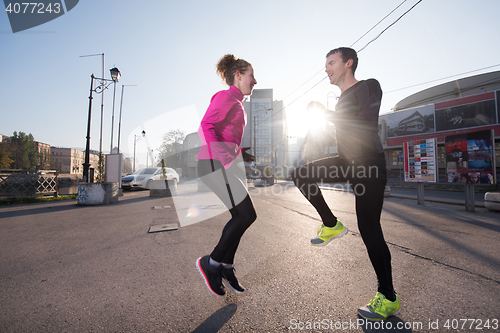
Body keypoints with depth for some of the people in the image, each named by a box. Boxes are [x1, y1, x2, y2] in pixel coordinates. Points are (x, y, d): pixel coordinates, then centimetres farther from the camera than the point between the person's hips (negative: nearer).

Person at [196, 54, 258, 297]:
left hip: (224, 165, 10)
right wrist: (223, 157, -28)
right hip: (214, 165, -10)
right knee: (247, 215, -9)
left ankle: (226, 267, 20)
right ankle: (211, 262, 6)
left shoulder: (236, 103, 23)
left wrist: (241, 153, 15)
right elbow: (206, 127, -18)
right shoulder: (225, 96, -5)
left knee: (240, 216, 8)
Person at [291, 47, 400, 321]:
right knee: (300, 174, -4)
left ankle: (389, 299, 12)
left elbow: (367, 125, -19)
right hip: (348, 163, 8)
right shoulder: (342, 98, 19)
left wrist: (328, 114, -14)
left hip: (368, 165, -8)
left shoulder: (368, 87, -5)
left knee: (369, 229, -6)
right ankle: (331, 225, 5)